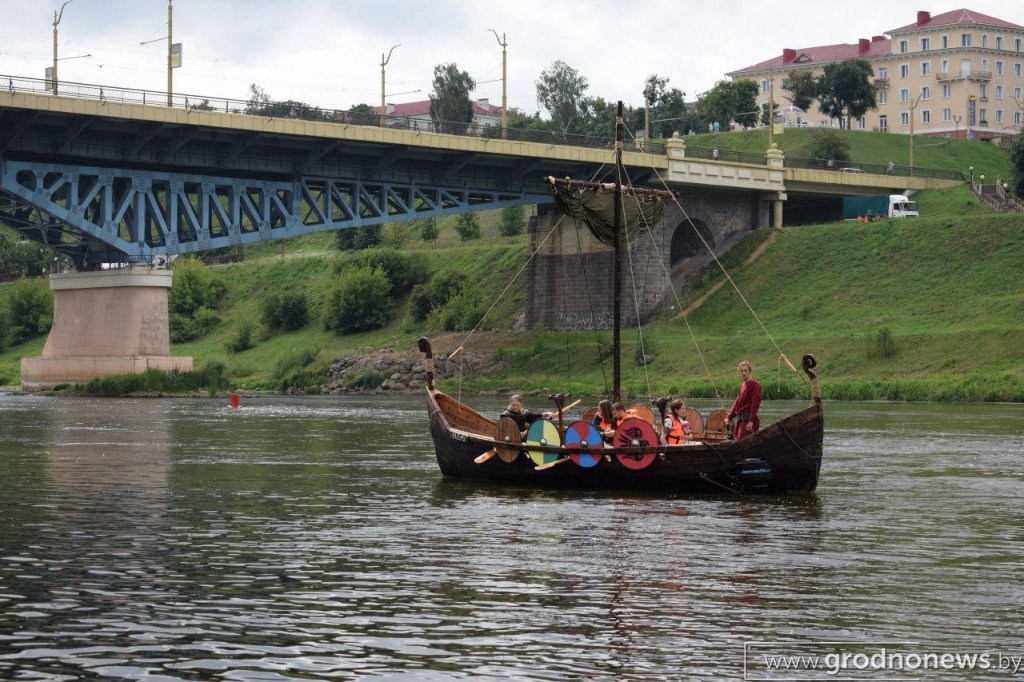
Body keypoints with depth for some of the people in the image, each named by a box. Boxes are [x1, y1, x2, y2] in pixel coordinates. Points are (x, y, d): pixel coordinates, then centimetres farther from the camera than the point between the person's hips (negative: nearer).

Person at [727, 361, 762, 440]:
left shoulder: (754, 384, -9)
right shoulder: (742, 385, 18)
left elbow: (755, 404, -16)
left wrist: (751, 421, -23)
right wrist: (729, 418, 19)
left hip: (748, 420, -9)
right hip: (740, 420, 9)